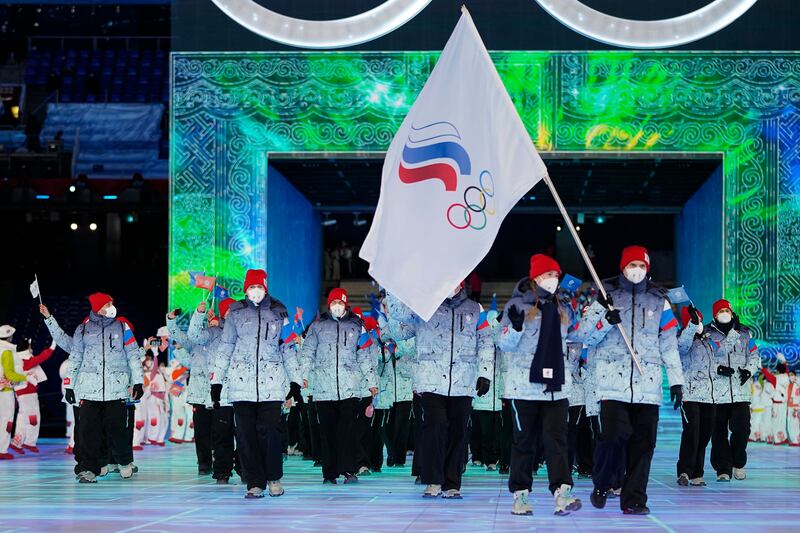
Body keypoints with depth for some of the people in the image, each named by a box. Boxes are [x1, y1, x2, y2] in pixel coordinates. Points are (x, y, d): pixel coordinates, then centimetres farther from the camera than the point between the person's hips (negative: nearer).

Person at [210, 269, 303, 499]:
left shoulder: (278, 312, 10)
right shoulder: (236, 312, 8)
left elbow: (288, 348, 15)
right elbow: (224, 348, 11)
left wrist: (295, 381, 10)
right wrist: (216, 381, 7)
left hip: (271, 382, -1)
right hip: (242, 383, 1)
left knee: (269, 430, -10)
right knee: (245, 434, -3)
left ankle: (274, 477, 8)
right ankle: (255, 483, 4)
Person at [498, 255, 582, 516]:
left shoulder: (563, 307, 15)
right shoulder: (518, 304, 0)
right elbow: (505, 344, -3)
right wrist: (515, 326, -20)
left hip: (556, 385, 3)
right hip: (525, 384, -3)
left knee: (556, 438, -8)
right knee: (524, 440, 3)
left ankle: (561, 494, -17)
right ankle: (520, 495, 11)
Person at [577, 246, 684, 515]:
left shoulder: (658, 300, 15)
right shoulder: (605, 295, 8)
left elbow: (669, 343, 16)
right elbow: (584, 335, 4)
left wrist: (676, 379, 11)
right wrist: (606, 320, -13)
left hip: (647, 382, 3)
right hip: (612, 379, -3)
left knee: (643, 441, -1)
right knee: (615, 434, -17)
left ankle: (634, 499, 7)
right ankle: (601, 485, 7)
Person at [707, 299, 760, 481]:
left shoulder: (744, 333, 13)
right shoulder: (708, 334, 5)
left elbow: (754, 355, 16)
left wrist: (749, 370, -2)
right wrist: (717, 368, -14)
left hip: (740, 390, 2)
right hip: (717, 391, -1)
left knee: (742, 428, -8)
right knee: (719, 431, -2)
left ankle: (738, 464, 12)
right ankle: (723, 468, 5)